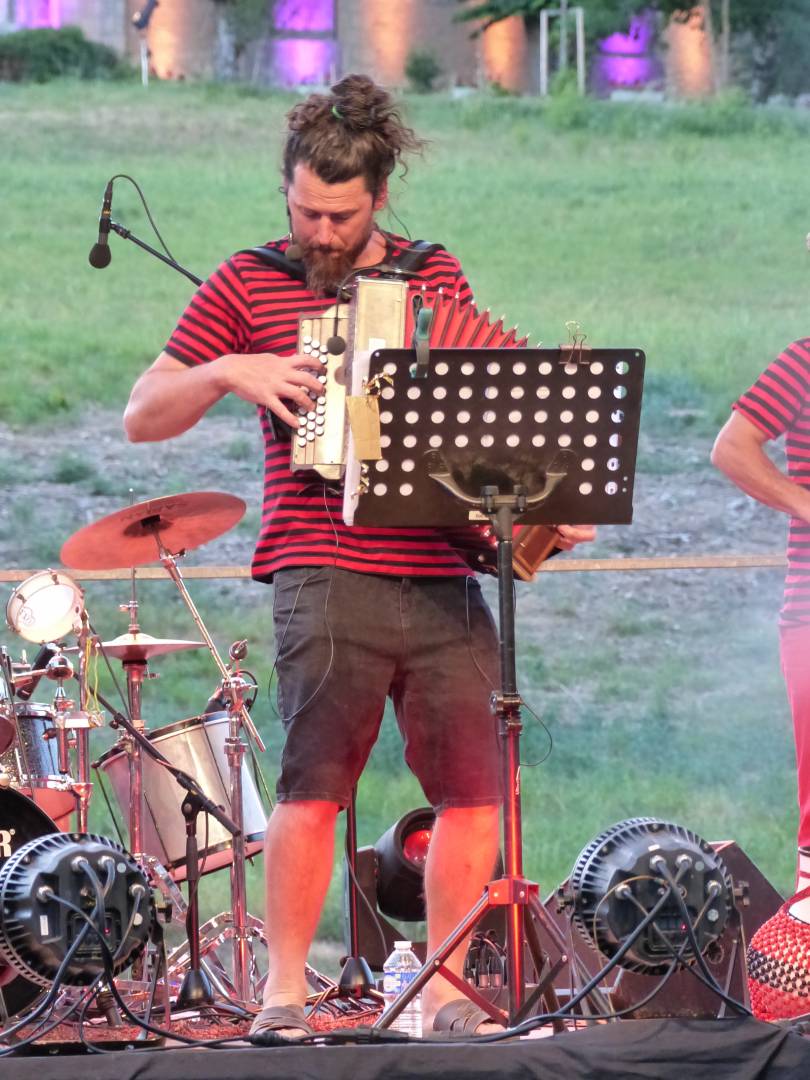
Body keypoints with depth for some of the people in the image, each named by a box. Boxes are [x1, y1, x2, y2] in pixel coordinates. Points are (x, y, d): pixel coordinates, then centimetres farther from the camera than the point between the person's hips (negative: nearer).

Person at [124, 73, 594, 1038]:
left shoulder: (437, 276, 16)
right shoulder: (248, 285, 8)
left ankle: (444, 991, 10)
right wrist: (230, 371, -8)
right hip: (326, 577, -3)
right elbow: (141, 416, 9)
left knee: (477, 791, -1)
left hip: (443, 584, 3)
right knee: (316, 782, -13)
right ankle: (284, 992, -4)